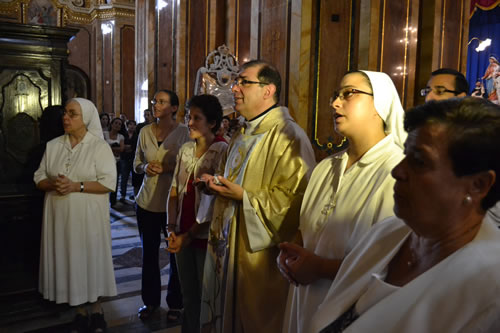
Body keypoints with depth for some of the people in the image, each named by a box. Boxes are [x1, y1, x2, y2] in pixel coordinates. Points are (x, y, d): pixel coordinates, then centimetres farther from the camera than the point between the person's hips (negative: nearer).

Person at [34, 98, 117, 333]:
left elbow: (108, 183, -13)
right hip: (60, 215, 4)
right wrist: (52, 184, -14)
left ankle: (96, 311, 23)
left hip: (89, 215, -4)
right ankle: (81, 313, 25)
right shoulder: (53, 146, 7)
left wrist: (76, 186, -22)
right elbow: (39, 178, 8)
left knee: (91, 259, 4)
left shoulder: (100, 146, -7)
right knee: (69, 260, 9)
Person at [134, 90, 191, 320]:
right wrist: (145, 167, -8)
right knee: (149, 252, 13)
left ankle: (175, 302, 22)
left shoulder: (183, 132, -6)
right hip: (147, 200, 4)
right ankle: (150, 300, 29)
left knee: (177, 253, 4)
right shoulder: (145, 131, 6)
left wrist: (168, 167, -19)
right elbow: (136, 163, 13)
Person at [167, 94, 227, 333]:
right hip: (183, 234, 5)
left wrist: (191, 234, -11)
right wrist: (172, 228, -2)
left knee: (206, 295, 10)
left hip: (205, 235, -5)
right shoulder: (185, 149, 6)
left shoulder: (222, 151, -13)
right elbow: (175, 191, 8)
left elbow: (218, 202, -15)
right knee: (188, 293, 18)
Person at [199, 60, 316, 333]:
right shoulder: (242, 136, 13)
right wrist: (217, 185, 2)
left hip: (261, 257, -8)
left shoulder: (289, 136, -17)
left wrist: (244, 196, -23)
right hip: (230, 247, 8)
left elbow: (296, 201, -24)